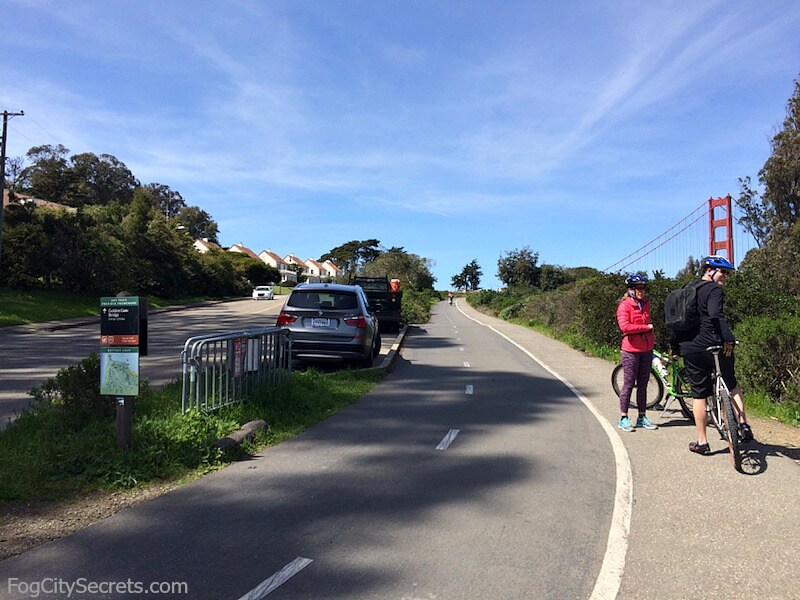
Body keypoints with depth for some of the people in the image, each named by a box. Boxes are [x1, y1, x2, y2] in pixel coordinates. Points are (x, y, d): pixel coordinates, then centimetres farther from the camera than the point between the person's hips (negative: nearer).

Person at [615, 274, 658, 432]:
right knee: (629, 384, -2)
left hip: (646, 350, 7)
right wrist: (646, 327, -15)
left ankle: (642, 417, 20)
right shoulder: (624, 305, -9)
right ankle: (623, 418, 7)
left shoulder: (646, 304, 12)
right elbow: (624, 326, -22)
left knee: (643, 384, 11)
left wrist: (652, 337, 19)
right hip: (631, 350, -7)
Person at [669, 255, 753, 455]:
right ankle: (743, 423, 10)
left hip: (690, 350, 5)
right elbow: (716, 316, -23)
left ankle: (702, 442, 10)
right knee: (731, 384, 20)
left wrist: (675, 347, 25)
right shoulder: (714, 289, -5)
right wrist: (728, 339, -27)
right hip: (714, 346, -5)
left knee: (699, 394, 7)